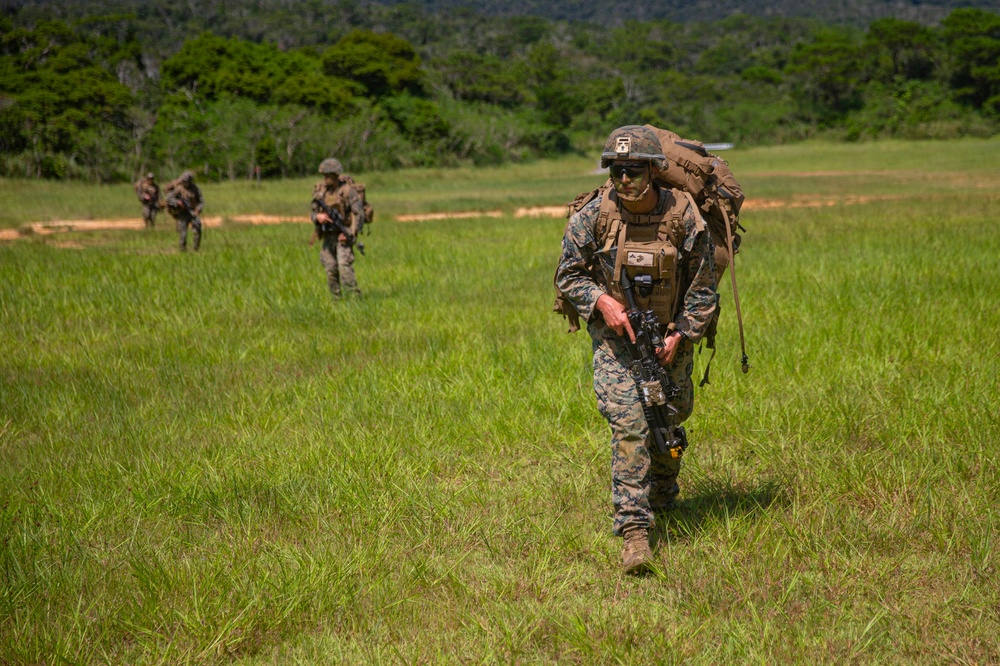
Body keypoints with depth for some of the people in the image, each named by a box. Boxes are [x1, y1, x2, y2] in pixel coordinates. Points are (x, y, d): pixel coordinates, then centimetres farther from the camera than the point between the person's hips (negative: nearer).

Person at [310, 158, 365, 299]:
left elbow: (359, 214, -12)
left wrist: (350, 234, -19)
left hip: (343, 235, -5)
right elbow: (313, 213, 11)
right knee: (331, 270, 4)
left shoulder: (348, 190, -11)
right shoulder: (321, 191, 5)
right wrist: (318, 217, -14)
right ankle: (337, 300, 12)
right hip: (327, 236, 5)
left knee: (345, 267, -18)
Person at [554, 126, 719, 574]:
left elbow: (702, 288, -4)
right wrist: (602, 301, -19)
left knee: (668, 423, 15)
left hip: (670, 338, 2)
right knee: (629, 426, -16)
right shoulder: (593, 216, -13)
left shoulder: (685, 218, -13)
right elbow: (568, 275, -2)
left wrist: (679, 336, -12)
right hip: (615, 337, -1)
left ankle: (663, 499, 46)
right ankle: (633, 529, -16)